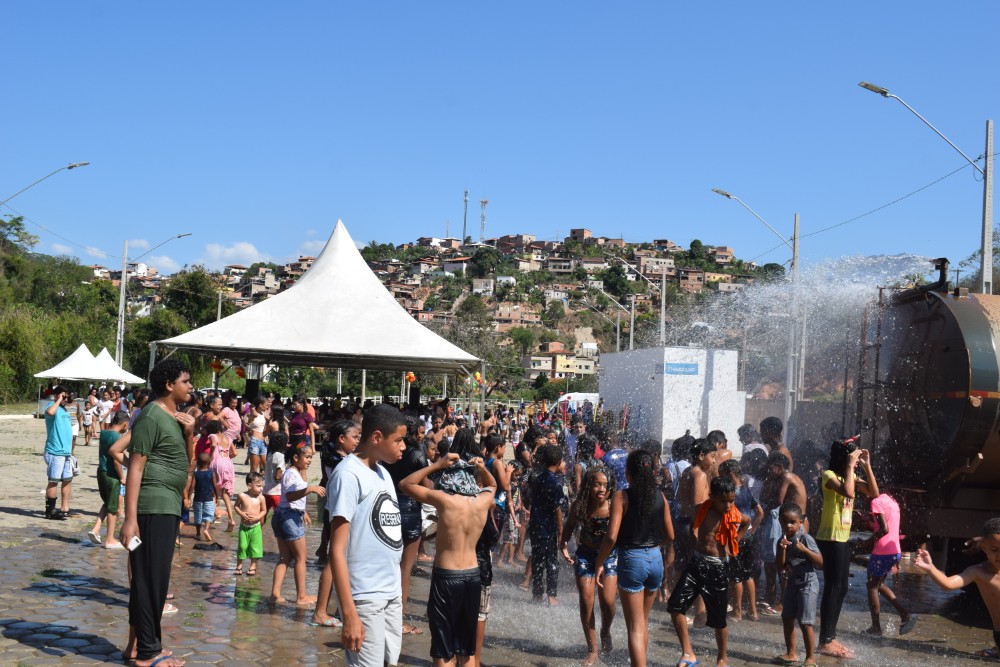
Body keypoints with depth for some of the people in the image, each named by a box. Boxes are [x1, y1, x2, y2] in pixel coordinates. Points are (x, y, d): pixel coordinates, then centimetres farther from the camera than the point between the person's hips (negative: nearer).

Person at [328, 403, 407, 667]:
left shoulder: (383, 473, 11)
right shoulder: (349, 474, -14)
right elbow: (337, 550, -17)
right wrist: (349, 614, -22)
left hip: (392, 593, 8)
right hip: (365, 597, -8)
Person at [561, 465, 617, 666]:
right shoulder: (579, 506, -15)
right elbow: (570, 526, 5)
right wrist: (564, 544, -8)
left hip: (609, 554, -2)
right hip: (585, 554, 2)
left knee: (607, 601, -8)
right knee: (586, 602, -2)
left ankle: (605, 631, 28)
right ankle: (592, 650, 12)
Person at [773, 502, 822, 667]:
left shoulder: (806, 539, -16)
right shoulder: (782, 541, 3)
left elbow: (820, 562, -16)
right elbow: (780, 566, -1)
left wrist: (805, 550, -28)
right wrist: (782, 549, -16)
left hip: (808, 584, -8)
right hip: (792, 582, 8)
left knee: (805, 622, -8)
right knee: (787, 618, 13)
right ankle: (791, 653, 26)